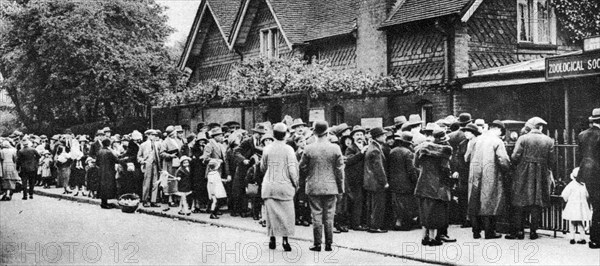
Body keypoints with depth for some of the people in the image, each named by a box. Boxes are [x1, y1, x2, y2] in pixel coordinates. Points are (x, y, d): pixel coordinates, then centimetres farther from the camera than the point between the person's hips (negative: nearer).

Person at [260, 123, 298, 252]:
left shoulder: (267, 149, 0)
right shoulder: (288, 149, -8)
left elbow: (262, 167, 9)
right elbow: (292, 169, -10)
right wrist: (295, 183, 2)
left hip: (269, 185, 2)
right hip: (285, 185, -2)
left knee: (271, 212, 9)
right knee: (286, 213, 4)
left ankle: (272, 238, 12)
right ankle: (285, 239, -1)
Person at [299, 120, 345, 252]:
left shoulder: (309, 149, -8)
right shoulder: (335, 148, -6)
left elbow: (302, 166, 2)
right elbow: (340, 169, -2)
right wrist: (340, 187, 6)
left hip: (314, 187, -1)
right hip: (331, 187, 1)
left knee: (316, 215, 5)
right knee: (329, 216, 8)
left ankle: (317, 244, 7)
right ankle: (328, 244, 10)